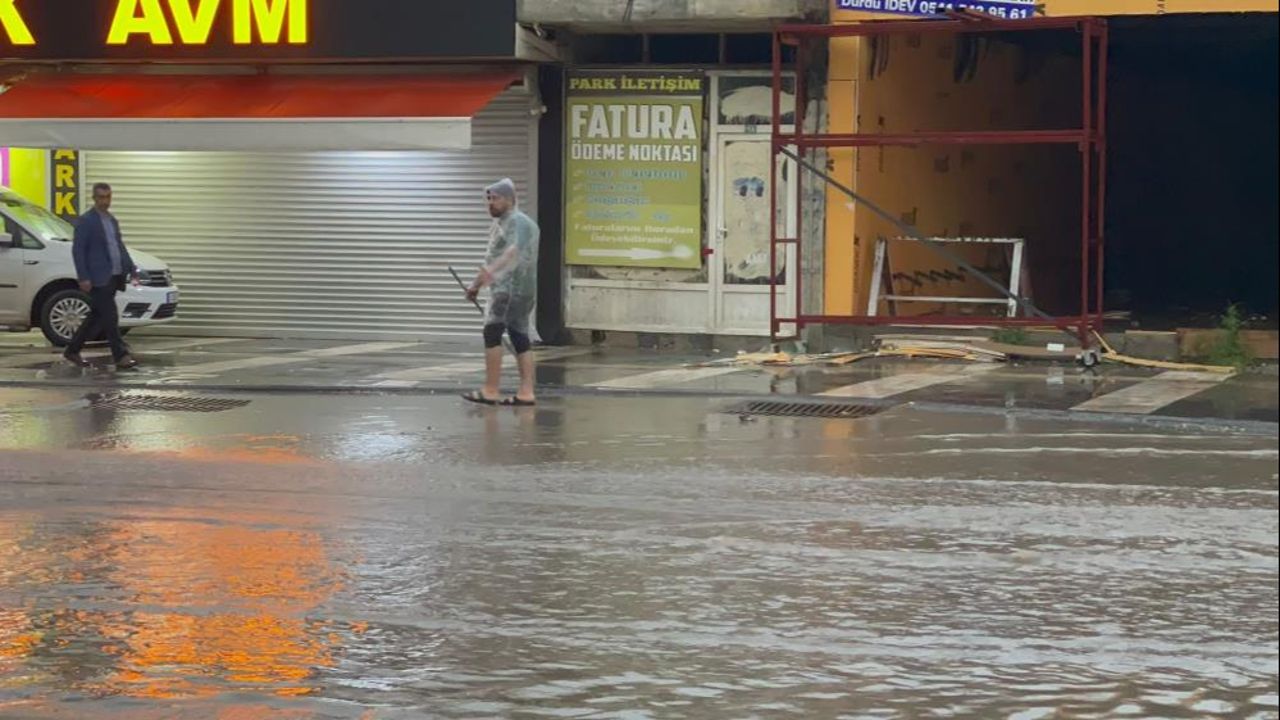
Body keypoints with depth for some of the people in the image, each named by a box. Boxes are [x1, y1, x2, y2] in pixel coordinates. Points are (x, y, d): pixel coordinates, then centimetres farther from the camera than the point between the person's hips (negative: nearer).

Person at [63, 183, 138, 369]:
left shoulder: (113, 221, 17)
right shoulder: (86, 221, -6)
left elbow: (120, 247, 22)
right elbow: (78, 250, -10)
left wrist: (132, 270, 12)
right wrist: (83, 277, -17)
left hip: (114, 276, 8)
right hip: (98, 277, -8)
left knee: (97, 317, 12)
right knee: (110, 317, -10)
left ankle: (72, 350, 23)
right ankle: (121, 356, -11)